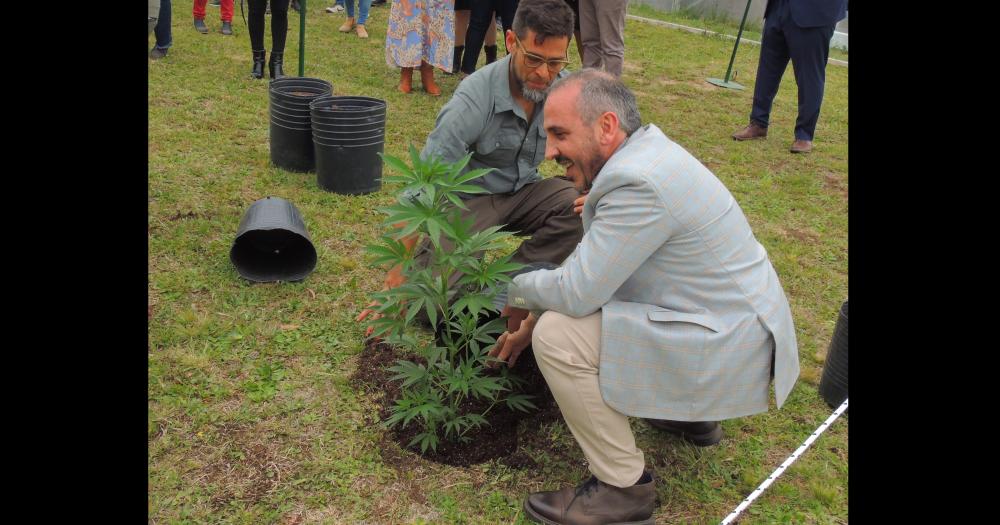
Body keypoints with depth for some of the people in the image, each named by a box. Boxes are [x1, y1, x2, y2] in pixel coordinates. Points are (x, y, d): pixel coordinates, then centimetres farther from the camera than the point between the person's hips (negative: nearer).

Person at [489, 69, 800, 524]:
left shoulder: (639, 183, -27)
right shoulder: (642, 151, 4)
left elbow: (575, 293, -25)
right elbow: (589, 259, 14)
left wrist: (515, 291, -3)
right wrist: (528, 324, 16)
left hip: (731, 349, -10)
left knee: (558, 335, -18)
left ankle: (622, 487, -3)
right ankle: (690, 410, 26)